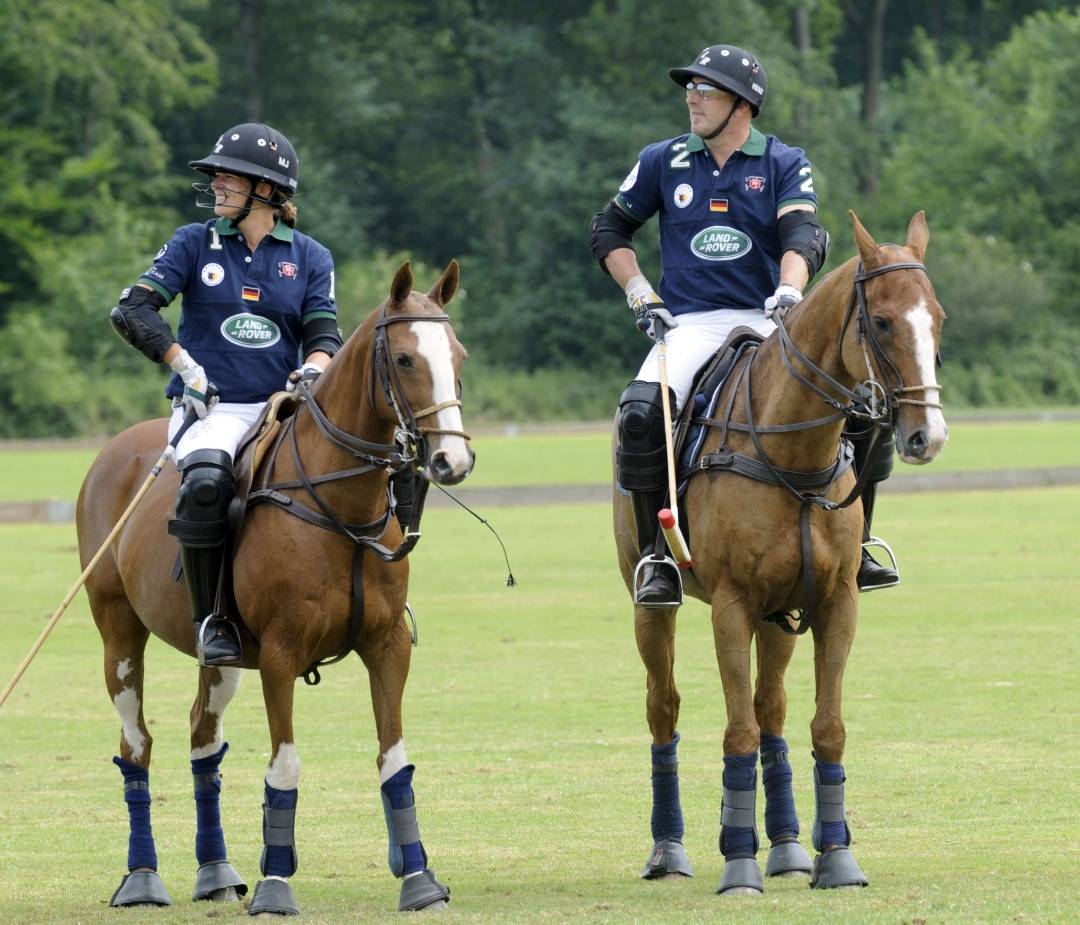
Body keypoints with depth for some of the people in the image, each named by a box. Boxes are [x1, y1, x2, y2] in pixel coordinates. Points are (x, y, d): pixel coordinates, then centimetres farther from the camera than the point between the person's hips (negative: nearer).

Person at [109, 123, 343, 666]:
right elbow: (132, 311, -2)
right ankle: (210, 619, -22)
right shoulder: (194, 244, 6)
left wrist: (315, 367, -19)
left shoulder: (309, 258, 11)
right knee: (206, 481, -36)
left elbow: (325, 334, 5)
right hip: (213, 407, -2)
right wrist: (184, 365, -12)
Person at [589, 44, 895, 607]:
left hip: (767, 322, 0)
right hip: (688, 323, 0)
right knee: (640, 414, -30)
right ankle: (656, 557, -19)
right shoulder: (663, 163, 9)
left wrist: (790, 290, -30)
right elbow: (608, 231, 18)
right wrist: (640, 296, 5)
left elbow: (803, 235, -10)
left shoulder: (785, 165, 5)